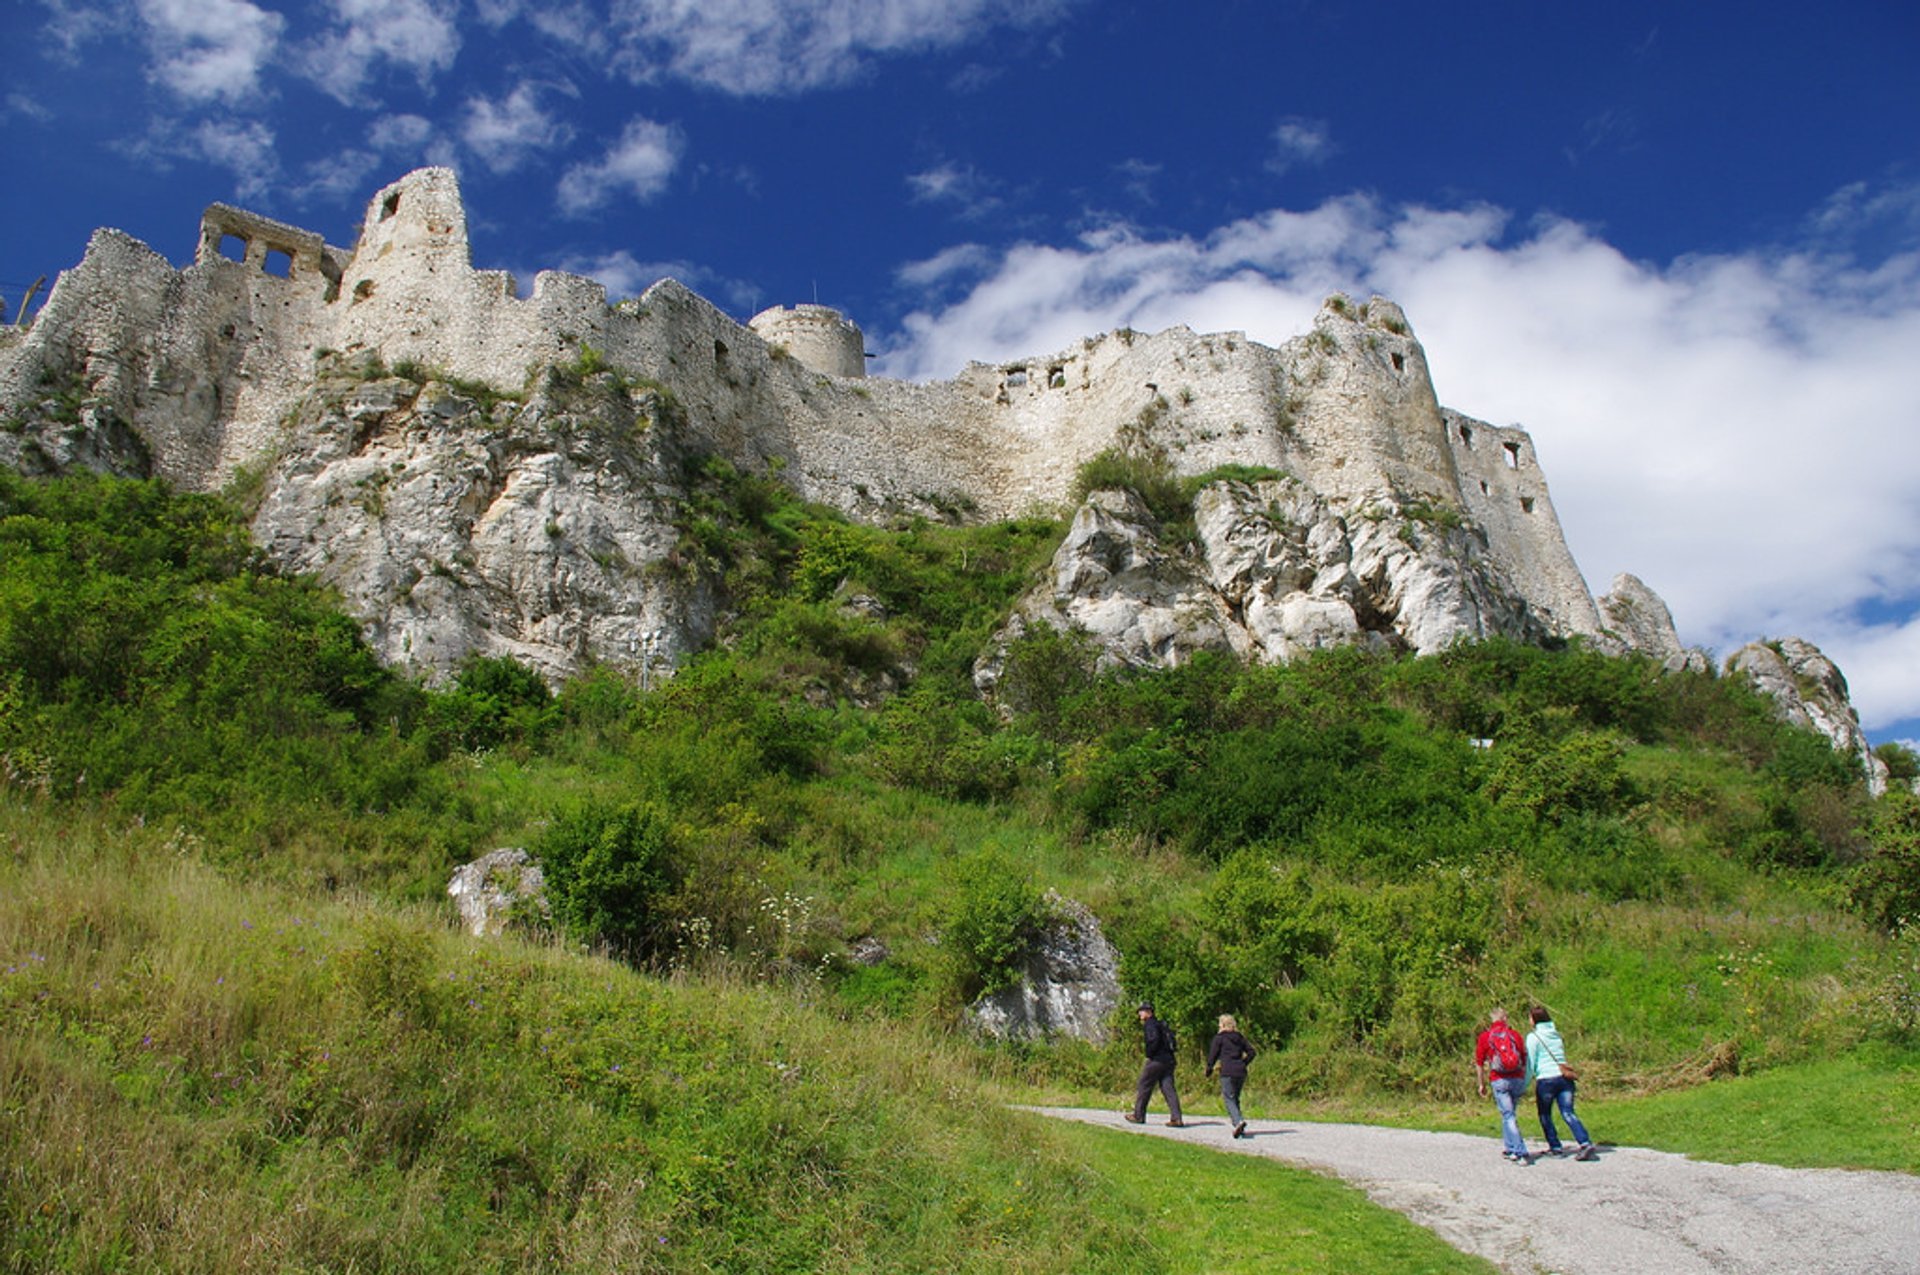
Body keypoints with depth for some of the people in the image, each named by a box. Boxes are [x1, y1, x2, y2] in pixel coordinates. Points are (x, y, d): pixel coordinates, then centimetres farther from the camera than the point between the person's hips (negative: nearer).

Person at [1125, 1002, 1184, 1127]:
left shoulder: (1150, 1024, -7)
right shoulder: (1160, 1024, 21)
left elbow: (1154, 1039, -24)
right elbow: (1171, 1039, 23)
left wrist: (1149, 1054, -13)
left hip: (1156, 1060, -8)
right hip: (1168, 1060, 8)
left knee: (1143, 1087, 5)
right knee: (1168, 1088, 1)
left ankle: (1138, 1115, 12)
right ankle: (1176, 1119, -8)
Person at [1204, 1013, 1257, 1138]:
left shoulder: (1219, 1038, -1)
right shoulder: (1240, 1037, 14)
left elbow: (1212, 1055, -2)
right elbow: (1251, 1052, 14)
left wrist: (1209, 1072, 8)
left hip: (1227, 1072, -5)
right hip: (1241, 1072, 5)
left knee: (1229, 1099, -4)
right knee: (1235, 1098, 17)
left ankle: (1238, 1121, -27)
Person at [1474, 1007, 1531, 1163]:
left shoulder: (1484, 1037, 4)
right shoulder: (1515, 1034, 6)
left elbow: (1479, 1063, 6)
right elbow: (1525, 1060, 8)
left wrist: (1482, 1084, 16)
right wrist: (1524, 1082, 19)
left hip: (1498, 1080, -2)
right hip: (1517, 1079, 2)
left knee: (1508, 1115, -2)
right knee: (1508, 1113, 19)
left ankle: (1521, 1152, -10)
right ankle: (1510, 1147, 24)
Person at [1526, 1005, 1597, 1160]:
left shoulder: (1533, 1037, -3)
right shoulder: (1556, 1033, 15)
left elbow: (1530, 1063, -4)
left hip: (1546, 1079, -5)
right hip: (1564, 1077, 5)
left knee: (1545, 1115, 11)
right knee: (1568, 1113, -1)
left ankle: (1555, 1147, 9)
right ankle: (1586, 1143, -18)